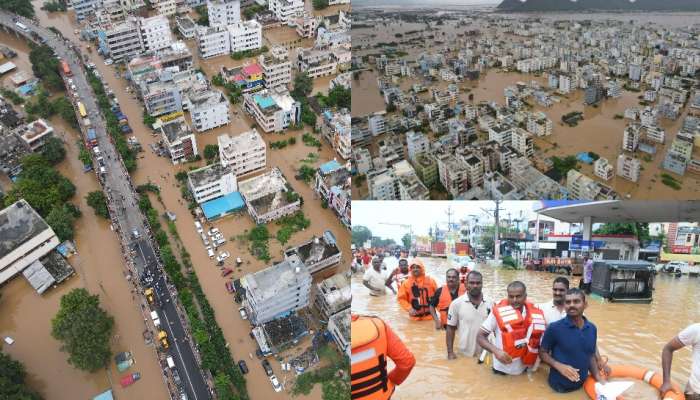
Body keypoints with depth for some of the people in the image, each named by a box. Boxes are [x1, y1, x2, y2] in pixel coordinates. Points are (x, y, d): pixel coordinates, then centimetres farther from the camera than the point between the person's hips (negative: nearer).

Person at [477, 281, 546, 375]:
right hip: (501, 371, -3)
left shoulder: (536, 315, -5)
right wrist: (496, 351, -27)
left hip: (525, 371, 4)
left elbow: (541, 345, 9)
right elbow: (480, 337, -13)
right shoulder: (499, 312, -15)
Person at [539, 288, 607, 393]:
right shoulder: (554, 328, -16)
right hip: (559, 386, -4)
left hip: (582, 385, 4)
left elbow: (591, 356, 10)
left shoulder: (592, 329, -1)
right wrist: (559, 366, -23)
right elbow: (543, 352, -8)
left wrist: (599, 379, -1)